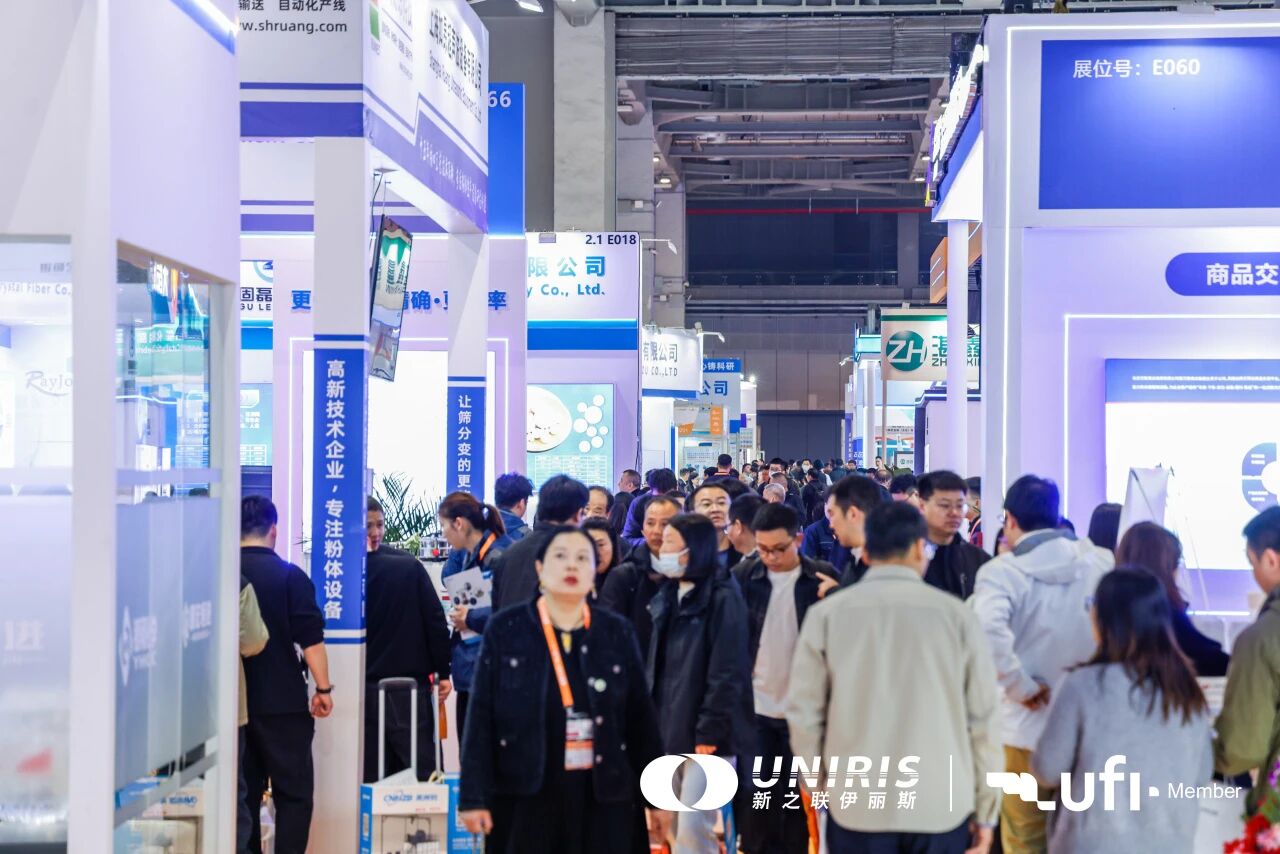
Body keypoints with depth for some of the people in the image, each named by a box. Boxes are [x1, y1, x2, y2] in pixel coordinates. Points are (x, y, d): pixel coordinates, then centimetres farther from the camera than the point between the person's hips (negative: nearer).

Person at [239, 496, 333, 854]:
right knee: (294, 792, 1)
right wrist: (323, 688, -6)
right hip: (284, 703, -4)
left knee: (244, 793, 11)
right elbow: (311, 639, -12)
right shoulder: (290, 576, -8)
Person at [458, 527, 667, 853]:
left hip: (604, 798, 2)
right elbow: (482, 717, -2)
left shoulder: (618, 633, 6)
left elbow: (641, 718, 7)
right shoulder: (505, 629, 0)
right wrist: (473, 795, -7)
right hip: (526, 797, -1)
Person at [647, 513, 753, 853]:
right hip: (671, 729, 8)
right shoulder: (669, 595, 14)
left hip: (705, 734, -8)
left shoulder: (723, 598, -9)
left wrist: (710, 731, -16)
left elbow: (727, 671, -13)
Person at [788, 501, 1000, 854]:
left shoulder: (826, 614, 0)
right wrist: (985, 811, 9)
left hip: (856, 806, 0)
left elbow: (804, 713, 2)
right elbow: (983, 717, 1)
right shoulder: (957, 615, -1)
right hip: (942, 806, 0)